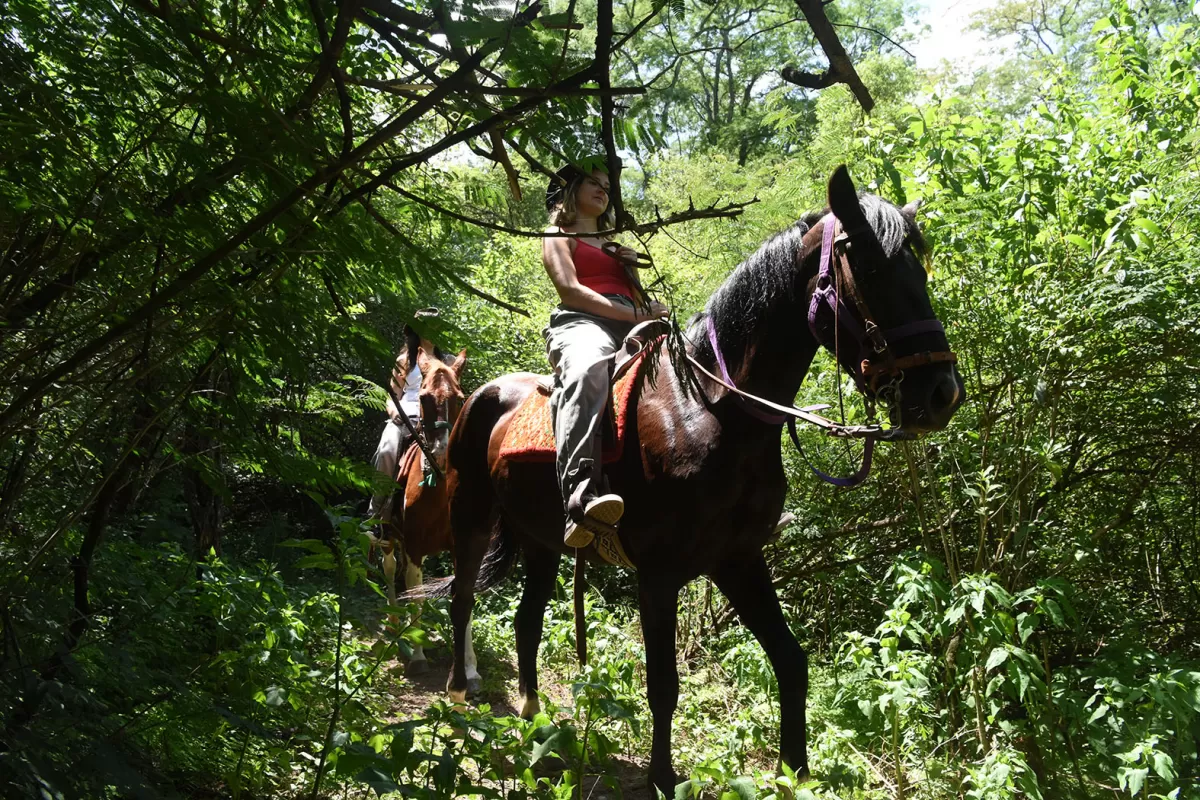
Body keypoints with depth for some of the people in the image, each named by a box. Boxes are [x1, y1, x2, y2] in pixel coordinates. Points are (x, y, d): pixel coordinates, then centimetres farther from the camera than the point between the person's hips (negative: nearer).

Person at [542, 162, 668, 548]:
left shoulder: (615, 246, 37)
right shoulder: (559, 236, 20)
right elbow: (570, 290, 1)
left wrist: (632, 268, 12)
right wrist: (631, 313, -10)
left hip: (631, 327, 7)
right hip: (581, 323, -7)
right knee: (588, 370, -43)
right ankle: (580, 494, -61)